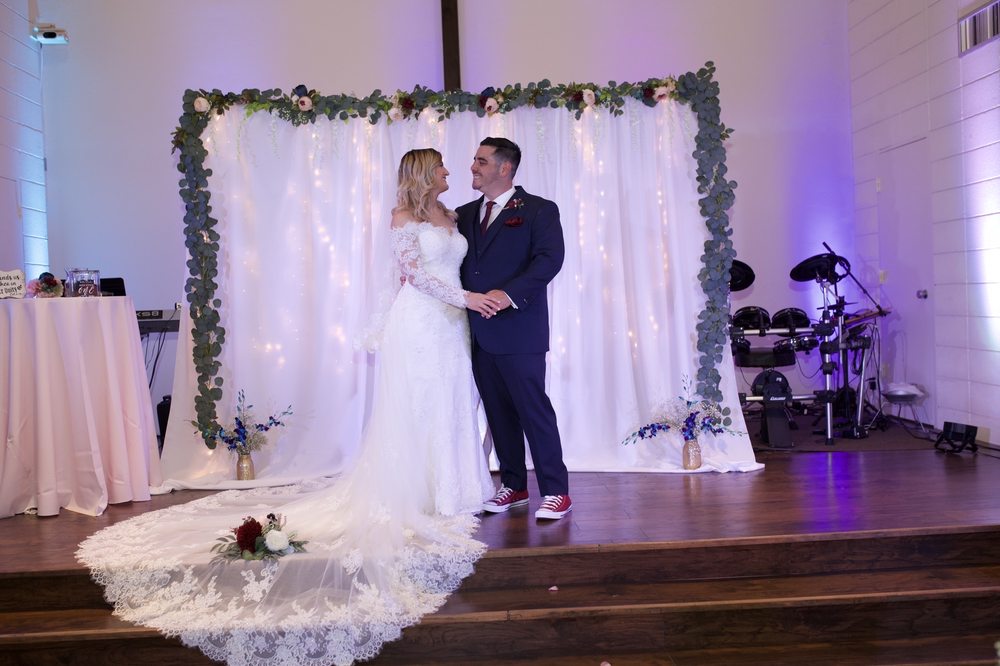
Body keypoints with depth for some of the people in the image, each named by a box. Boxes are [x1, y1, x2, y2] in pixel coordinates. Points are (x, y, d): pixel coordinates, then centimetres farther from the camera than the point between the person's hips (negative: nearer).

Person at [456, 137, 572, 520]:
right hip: (479, 332, 6)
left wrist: (509, 293, -25)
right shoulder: (465, 215, 18)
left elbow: (550, 258, -15)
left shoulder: (539, 210, -1)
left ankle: (556, 491, 7)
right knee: (498, 413, 12)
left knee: (534, 410, -3)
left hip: (518, 330, -6)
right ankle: (513, 485, 24)